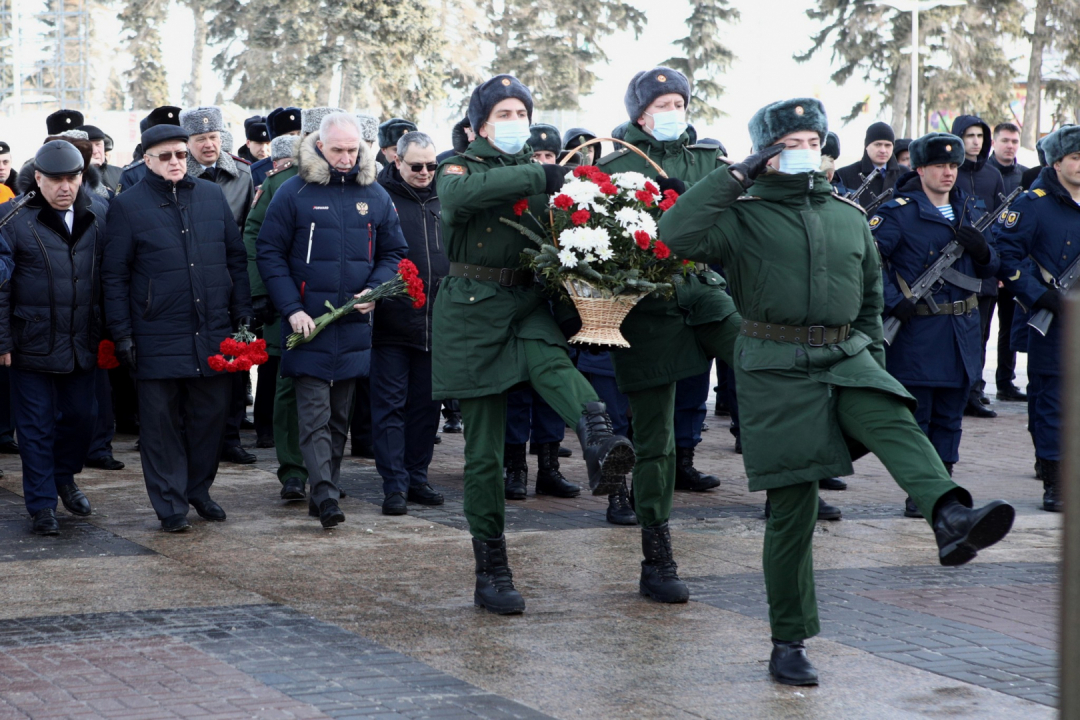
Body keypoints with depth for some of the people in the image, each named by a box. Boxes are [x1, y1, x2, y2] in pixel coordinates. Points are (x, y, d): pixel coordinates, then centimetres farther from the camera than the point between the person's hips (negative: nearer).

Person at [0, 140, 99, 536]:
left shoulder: (99, 214, 5)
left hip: (83, 341, 4)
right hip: (33, 342, -3)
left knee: (79, 415, 13)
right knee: (36, 425, 3)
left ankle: (64, 477, 39)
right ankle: (42, 505, 13)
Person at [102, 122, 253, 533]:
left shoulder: (212, 196, 9)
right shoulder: (128, 205, -1)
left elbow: (236, 257, 14)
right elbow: (114, 275, -1)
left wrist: (242, 313, 9)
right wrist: (121, 334, -5)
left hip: (214, 333, 3)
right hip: (158, 339, -3)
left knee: (211, 414, 8)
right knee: (161, 420, 1)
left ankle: (199, 490, 25)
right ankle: (171, 505, 10)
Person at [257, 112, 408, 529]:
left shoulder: (374, 196, 8)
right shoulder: (294, 193, -3)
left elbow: (394, 251, 15)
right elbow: (269, 252, -3)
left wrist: (374, 290, -4)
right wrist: (291, 308, -11)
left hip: (354, 324, 4)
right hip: (307, 324, -4)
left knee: (339, 416, 10)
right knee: (314, 415, -10)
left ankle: (324, 494, 19)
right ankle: (326, 497, -16)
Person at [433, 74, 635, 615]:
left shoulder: (540, 171, 16)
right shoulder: (461, 168, 1)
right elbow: (461, 194, -25)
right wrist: (539, 178, -32)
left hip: (528, 305, 2)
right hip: (473, 310, -2)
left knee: (551, 361, -34)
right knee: (483, 450, 0)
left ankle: (600, 448, -63)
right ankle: (491, 572, 8)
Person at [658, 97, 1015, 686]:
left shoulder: (850, 217, 15)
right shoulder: (743, 217, -1)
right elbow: (676, 234, -19)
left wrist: (874, 361, 20)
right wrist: (739, 174, -14)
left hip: (847, 360, 4)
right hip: (777, 371, -3)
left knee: (896, 421, -29)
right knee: (793, 510, -1)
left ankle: (951, 520, -54)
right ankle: (788, 643, 11)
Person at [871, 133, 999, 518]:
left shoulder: (968, 211, 14)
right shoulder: (899, 212, -7)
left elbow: (991, 268, 17)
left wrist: (981, 248, -5)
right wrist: (892, 300, -18)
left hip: (962, 331, 6)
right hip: (917, 330, -6)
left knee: (949, 417, 11)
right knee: (915, 415, -2)